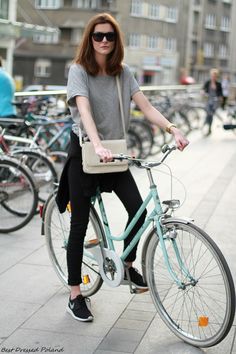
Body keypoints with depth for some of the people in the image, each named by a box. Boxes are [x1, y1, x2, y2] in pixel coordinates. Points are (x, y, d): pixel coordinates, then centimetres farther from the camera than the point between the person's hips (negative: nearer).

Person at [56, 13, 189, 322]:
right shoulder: (78, 70, -11)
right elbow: (84, 111, -26)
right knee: (80, 224, 0)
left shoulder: (123, 72, 4)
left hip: (114, 151, 5)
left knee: (138, 211, -7)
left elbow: (145, 106, -4)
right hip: (84, 152, -4)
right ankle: (75, 295, 12)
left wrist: (173, 129, -19)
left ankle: (128, 264, 22)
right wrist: (98, 146, -42)